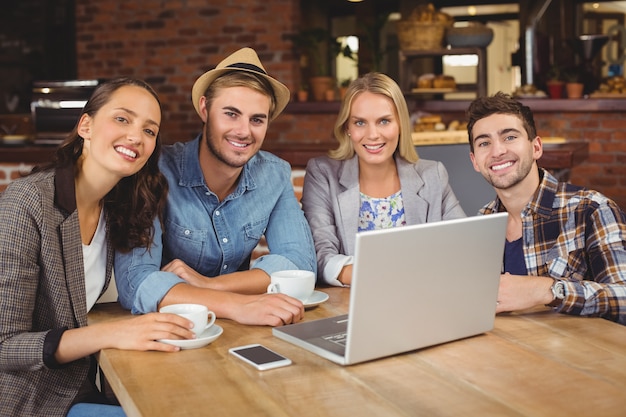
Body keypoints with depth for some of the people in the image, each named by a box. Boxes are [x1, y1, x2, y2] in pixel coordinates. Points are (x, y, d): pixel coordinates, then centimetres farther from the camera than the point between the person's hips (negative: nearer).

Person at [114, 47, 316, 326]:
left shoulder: (275, 175, -3)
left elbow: (301, 261, -8)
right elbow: (136, 284, -27)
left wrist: (209, 284, -20)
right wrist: (238, 305, -40)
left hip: (236, 335, 3)